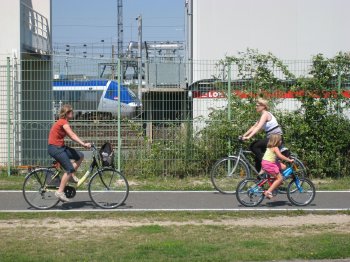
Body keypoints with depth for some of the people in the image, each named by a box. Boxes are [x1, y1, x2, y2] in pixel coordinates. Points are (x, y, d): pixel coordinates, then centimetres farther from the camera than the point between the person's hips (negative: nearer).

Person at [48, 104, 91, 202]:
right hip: (55, 148, -10)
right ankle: (60, 192, -11)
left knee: (80, 156, 7)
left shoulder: (63, 122, 15)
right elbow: (72, 135, -26)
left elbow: (71, 136, 13)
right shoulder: (64, 122, -15)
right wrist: (84, 144, -32)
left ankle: (71, 176, 12)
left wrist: (84, 143, 6)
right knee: (69, 169, -13)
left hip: (60, 147, 10)